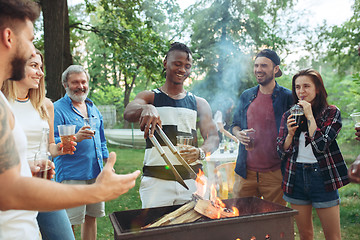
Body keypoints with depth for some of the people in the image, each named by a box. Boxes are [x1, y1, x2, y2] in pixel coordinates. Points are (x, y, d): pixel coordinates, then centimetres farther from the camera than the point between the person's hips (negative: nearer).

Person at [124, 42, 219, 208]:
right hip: (156, 180, -2)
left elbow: (213, 137, 6)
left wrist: (201, 152, -16)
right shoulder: (150, 97, 7)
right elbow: (128, 113, -13)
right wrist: (146, 108, -36)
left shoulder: (199, 104, 12)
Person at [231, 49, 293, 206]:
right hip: (245, 171, 3)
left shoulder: (287, 97, -3)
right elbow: (235, 125, 18)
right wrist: (239, 134, -4)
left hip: (275, 173, -3)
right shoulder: (246, 96, 9)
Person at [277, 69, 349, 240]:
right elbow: (282, 153, 6)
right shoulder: (289, 116, 7)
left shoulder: (331, 113, -1)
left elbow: (321, 146, -16)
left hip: (322, 176, -2)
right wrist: (290, 133, -12)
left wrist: (309, 115, -13)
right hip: (295, 177, 3)